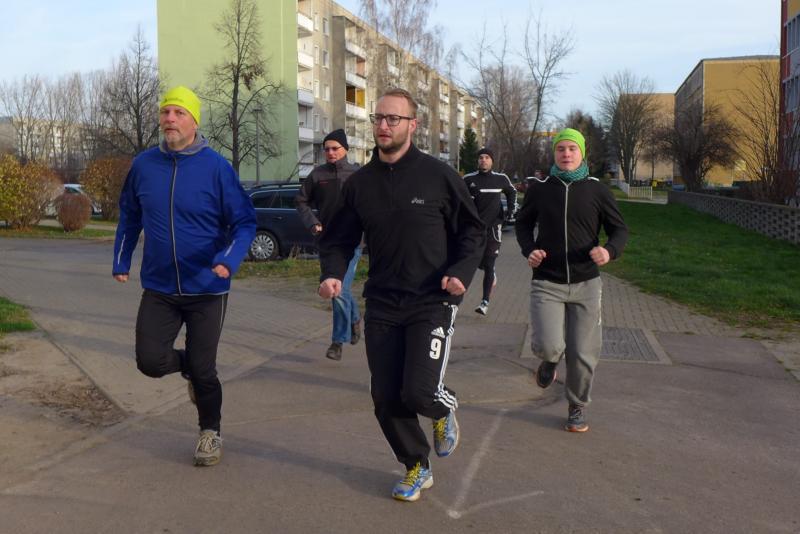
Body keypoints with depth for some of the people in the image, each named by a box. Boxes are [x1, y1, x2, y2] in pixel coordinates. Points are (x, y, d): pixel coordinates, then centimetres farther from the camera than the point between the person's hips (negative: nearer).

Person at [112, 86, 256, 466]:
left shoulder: (216, 167, -12)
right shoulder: (144, 164, 0)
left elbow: (245, 222, -11)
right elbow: (129, 216, 14)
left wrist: (229, 260, -27)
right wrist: (121, 261, 13)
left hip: (206, 290, -3)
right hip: (158, 288, 3)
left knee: (203, 371, 4)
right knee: (150, 361, -1)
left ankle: (210, 433, 30)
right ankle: (189, 365, 34)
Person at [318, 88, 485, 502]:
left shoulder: (438, 176, -5)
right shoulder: (359, 183, 5)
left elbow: (471, 232, 3)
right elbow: (340, 239, 12)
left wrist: (462, 272, -14)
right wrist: (332, 274, -7)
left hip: (432, 303, -4)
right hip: (381, 305, 4)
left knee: (419, 393, -16)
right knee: (385, 398, 5)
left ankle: (445, 408, 23)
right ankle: (416, 467, 30)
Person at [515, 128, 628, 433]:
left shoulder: (596, 190, 1)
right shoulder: (539, 188, 2)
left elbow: (619, 229, 7)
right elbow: (523, 223, 16)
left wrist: (610, 250, -16)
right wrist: (529, 250, -4)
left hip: (586, 283, 1)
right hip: (546, 283, -1)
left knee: (582, 354, 5)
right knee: (548, 346, -17)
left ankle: (578, 408, 29)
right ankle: (550, 359, 22)